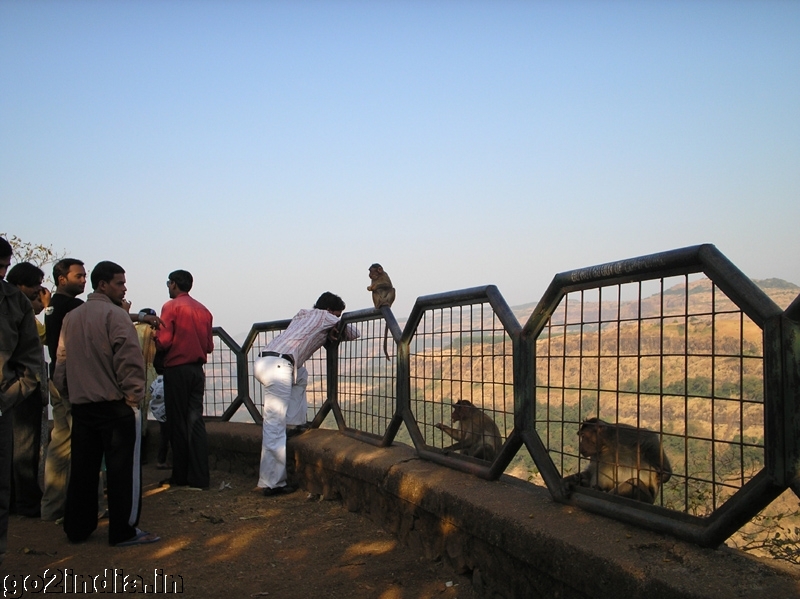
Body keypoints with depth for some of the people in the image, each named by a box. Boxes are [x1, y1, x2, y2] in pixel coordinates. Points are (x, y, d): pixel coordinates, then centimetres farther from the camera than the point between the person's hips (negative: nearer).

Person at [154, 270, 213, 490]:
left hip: (177, 369, -5)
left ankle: (181, 476, 9)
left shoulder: (171, 306, -6)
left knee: (178, 423, 3)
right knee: (195, 421, 6)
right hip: (197, 369, 5)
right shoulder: (203, 310, 10)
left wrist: (155, 336, 8)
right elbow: (209, 345, 9)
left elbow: (163, 341, -12)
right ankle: (199, 477, 4)